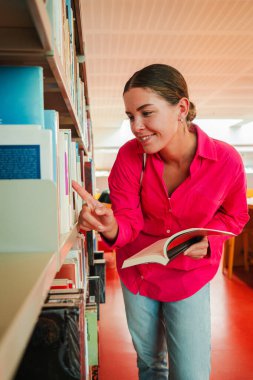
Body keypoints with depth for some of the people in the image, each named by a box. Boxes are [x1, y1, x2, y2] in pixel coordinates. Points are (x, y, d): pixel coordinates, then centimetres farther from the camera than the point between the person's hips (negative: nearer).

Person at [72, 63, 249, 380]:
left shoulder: (226, 160, -21)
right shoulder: (130, 155, -18)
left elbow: (235, 215, -3)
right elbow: (129, 219, -18)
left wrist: (208, 241, -22)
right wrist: (111, 228, -41)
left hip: (189, 278, -1)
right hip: (136, 272, 2)